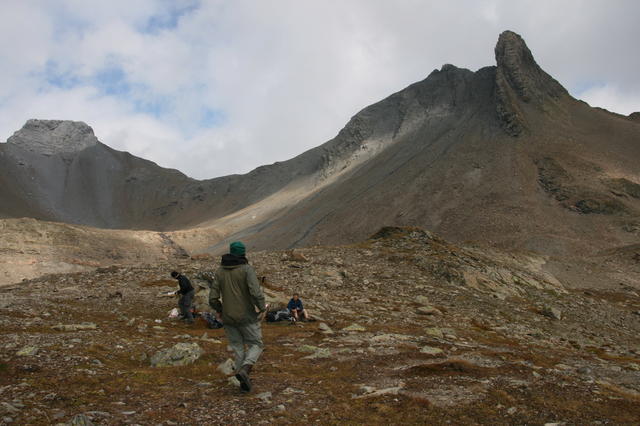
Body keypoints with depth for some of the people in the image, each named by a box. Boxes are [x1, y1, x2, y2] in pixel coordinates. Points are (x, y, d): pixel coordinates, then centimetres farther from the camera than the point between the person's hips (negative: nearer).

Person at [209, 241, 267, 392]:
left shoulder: (220, 271, 2)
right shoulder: (247, 269, -12)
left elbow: (213, 298, -1)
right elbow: (256, 292, -24)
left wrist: (218, 310, 18)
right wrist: (263, 309, -9)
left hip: (229, 318, 4)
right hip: (247, 317, -4)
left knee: (238, 349, 17)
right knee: (256, 345, 10)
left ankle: (244, 381, 15)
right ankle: (243, 370, -15)